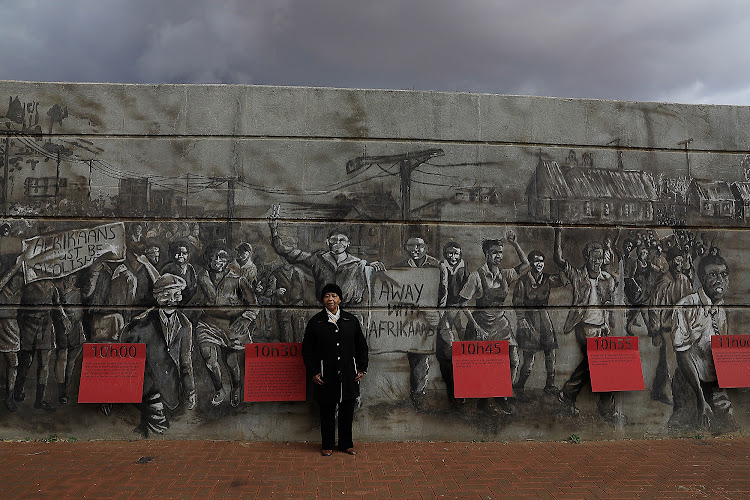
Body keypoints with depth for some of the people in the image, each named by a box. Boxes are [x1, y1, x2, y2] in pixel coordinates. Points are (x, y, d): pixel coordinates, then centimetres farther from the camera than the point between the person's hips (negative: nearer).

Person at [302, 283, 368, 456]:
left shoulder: (351, 320, 6)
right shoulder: (315, 322, 0)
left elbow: (362, 346, 12)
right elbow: (307, 350, 2)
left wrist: (362, 369, 6)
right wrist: (313, 373, -5)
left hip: (349, 375, 2)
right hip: (326, 375, -2)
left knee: (347, 410, 10)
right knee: (327, 411, 7)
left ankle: (346, 444, 25)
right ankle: (327, 445, 22)